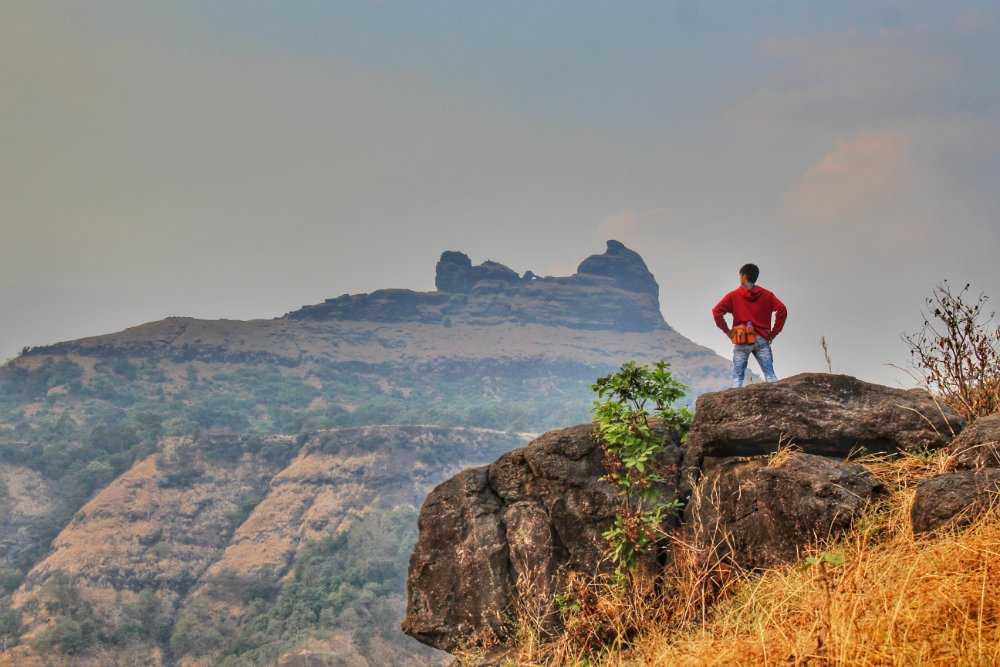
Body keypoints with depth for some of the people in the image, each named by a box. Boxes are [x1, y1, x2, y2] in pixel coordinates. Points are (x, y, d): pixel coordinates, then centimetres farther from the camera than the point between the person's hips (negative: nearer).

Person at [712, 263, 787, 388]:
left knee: (737, 377, 2)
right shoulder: (767, 295, 7)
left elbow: (716, 312, -6)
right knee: (770, 375, 0)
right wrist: (773, 333, 2)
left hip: (741, 341, -1)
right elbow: (782, 310, -3)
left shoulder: (733, 296, 3)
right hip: (762, 340, 1)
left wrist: (727, 331, 2)